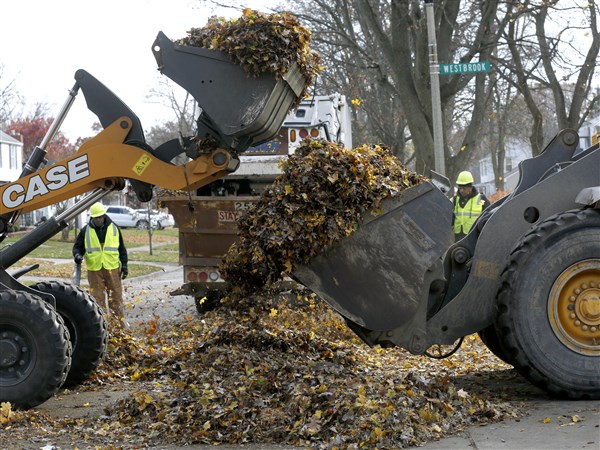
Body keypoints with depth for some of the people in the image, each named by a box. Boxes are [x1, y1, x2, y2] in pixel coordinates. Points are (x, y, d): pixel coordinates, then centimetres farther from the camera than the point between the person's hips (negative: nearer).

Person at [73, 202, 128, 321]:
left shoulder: (114, 228, 5)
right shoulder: (86, 231, 3)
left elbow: (121, 248, 10)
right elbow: (77, 246, 9)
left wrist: (124, 264, 6)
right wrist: (77, 255, -13)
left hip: (112, 268, 0)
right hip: (94, 269, 0)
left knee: (116, 295, 2)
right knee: (97, 297, 3)